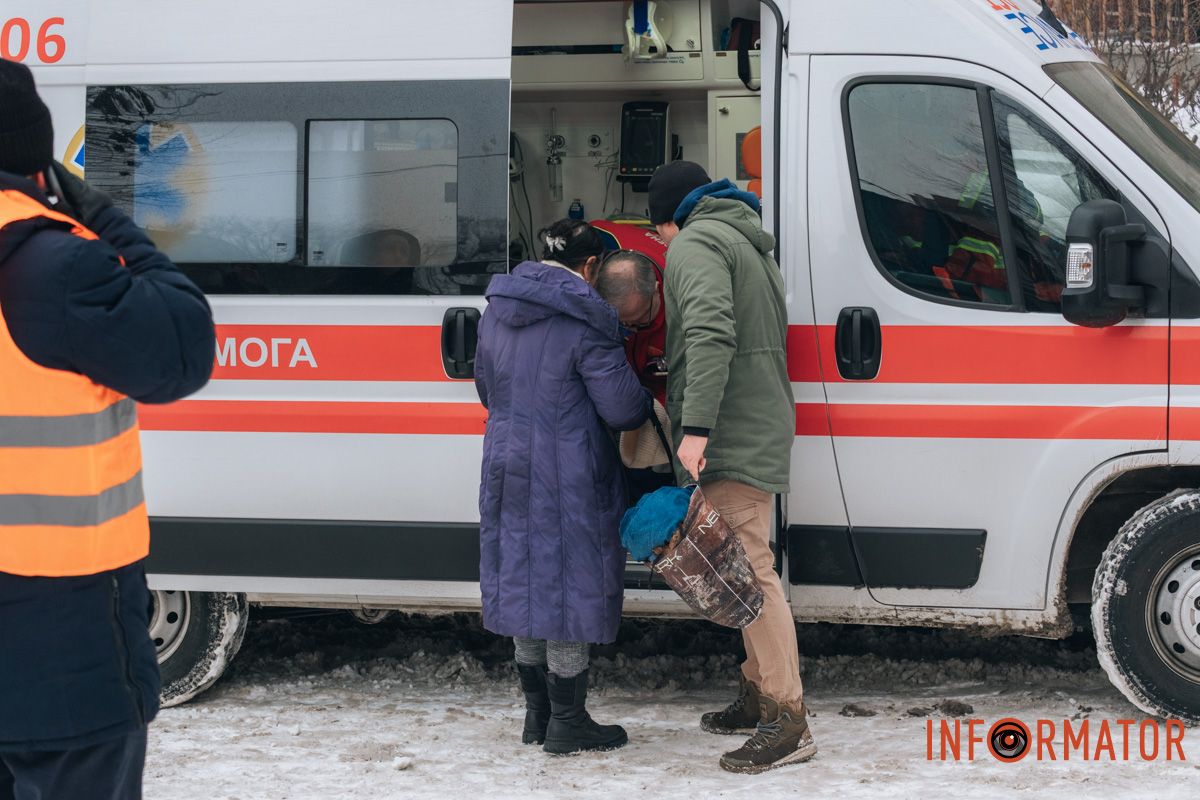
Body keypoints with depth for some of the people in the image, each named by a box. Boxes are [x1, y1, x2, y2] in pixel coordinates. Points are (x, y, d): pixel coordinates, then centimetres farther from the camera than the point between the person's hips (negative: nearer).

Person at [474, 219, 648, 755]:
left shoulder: (497, 309, 9)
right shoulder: (584, 321, -16)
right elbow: (623, 408, -14)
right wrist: (646, 407, 8)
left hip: (507, 467, 7)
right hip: (568, 478, -7)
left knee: (523, 578, 14)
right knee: (569, 582, 0)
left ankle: (536, 713, 22)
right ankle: (567, 724, 6)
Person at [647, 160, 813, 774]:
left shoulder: (696, 242, -8)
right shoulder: (748, 245, 25)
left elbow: (710, 335, -23)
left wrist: (695, 427, -29)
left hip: (730, 442, -11)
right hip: (759, 434, 11)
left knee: (749, 571, -12)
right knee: (745, 570, 16)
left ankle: (787, 721, -14)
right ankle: (758, 697, 23)